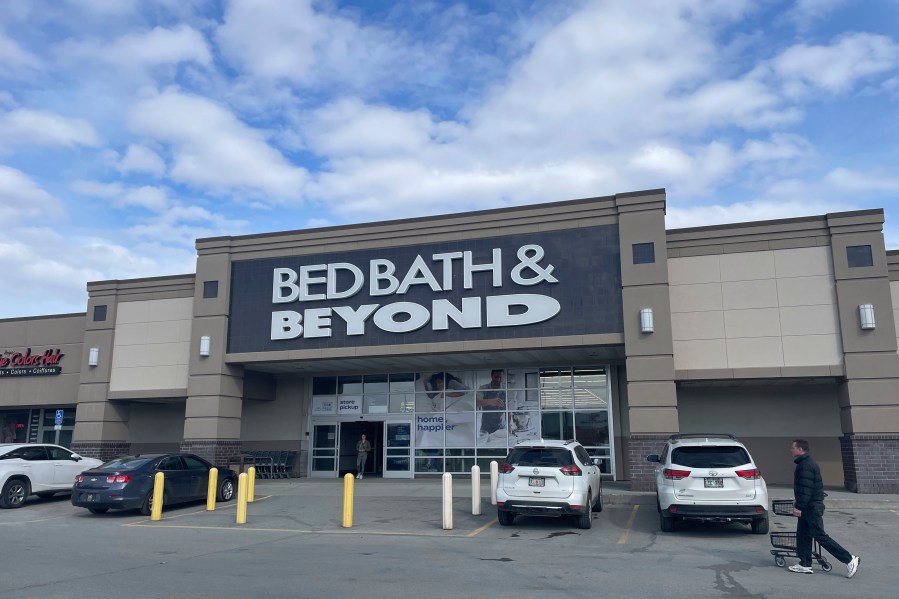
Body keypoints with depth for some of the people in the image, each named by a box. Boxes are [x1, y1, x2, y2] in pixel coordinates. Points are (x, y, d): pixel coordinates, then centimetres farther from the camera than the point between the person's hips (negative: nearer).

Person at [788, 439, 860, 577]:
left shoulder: (806, 465, -19)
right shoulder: (805, 463, 15)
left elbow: (805, 488, -25)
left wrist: (799, 506, -24)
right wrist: (798, 500, 27)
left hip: (812, 507, -11)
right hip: (809, 507, 11)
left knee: (820, 536, -7)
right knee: (803, 535, 11)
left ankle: (849, 559, -1)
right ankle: (805, 565, 14)